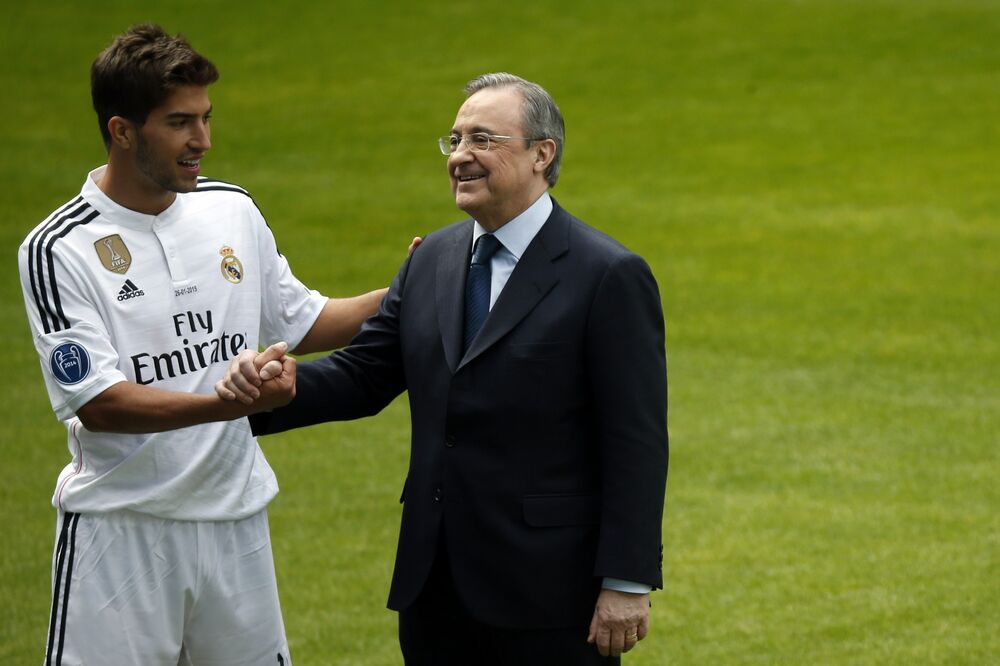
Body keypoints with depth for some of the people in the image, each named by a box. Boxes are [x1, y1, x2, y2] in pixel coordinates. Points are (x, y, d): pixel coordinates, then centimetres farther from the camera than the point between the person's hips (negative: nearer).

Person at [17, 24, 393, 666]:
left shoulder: (232, 211, 5)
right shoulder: (59, 250, -12)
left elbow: (300, 322, 18)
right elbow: (97, 404, -18)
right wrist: (232, 401, -30)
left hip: (236, 519, 5)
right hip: (122, 530, -5)